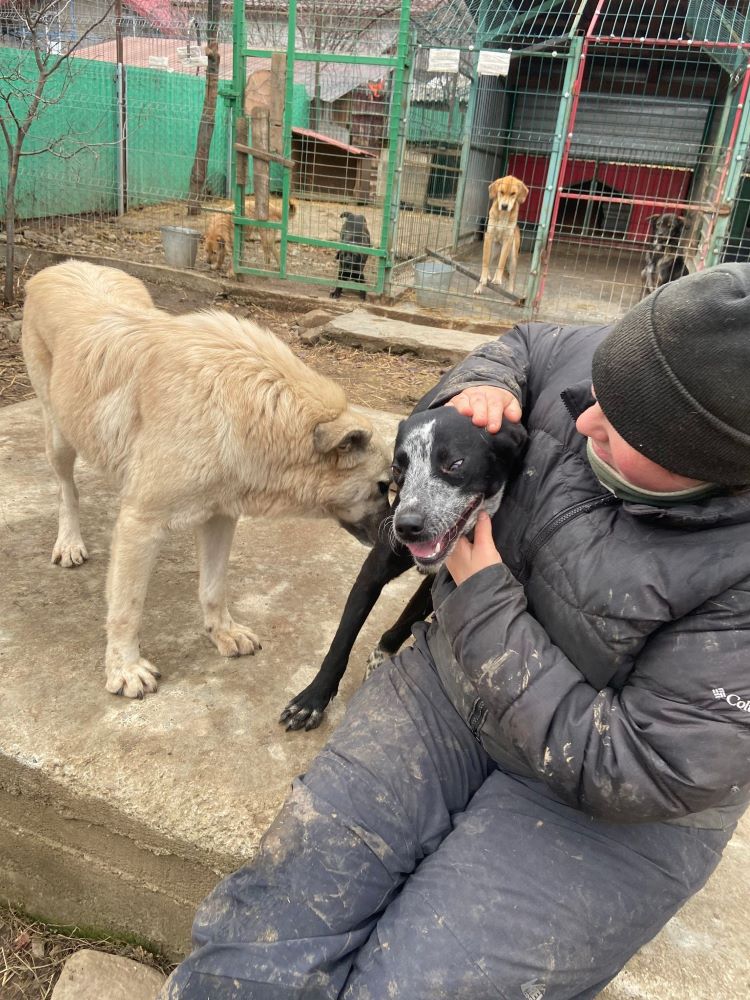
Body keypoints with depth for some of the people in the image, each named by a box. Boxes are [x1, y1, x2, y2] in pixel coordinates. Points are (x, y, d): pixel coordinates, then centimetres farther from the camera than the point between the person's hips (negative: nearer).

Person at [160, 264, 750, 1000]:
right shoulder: (597, 359, -12)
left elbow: (632, 775, -24)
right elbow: (526, 347, 10)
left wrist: (483, 602, -21)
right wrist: (483, 387, -14)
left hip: (604, 808, -3)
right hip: (453, 679, 4)